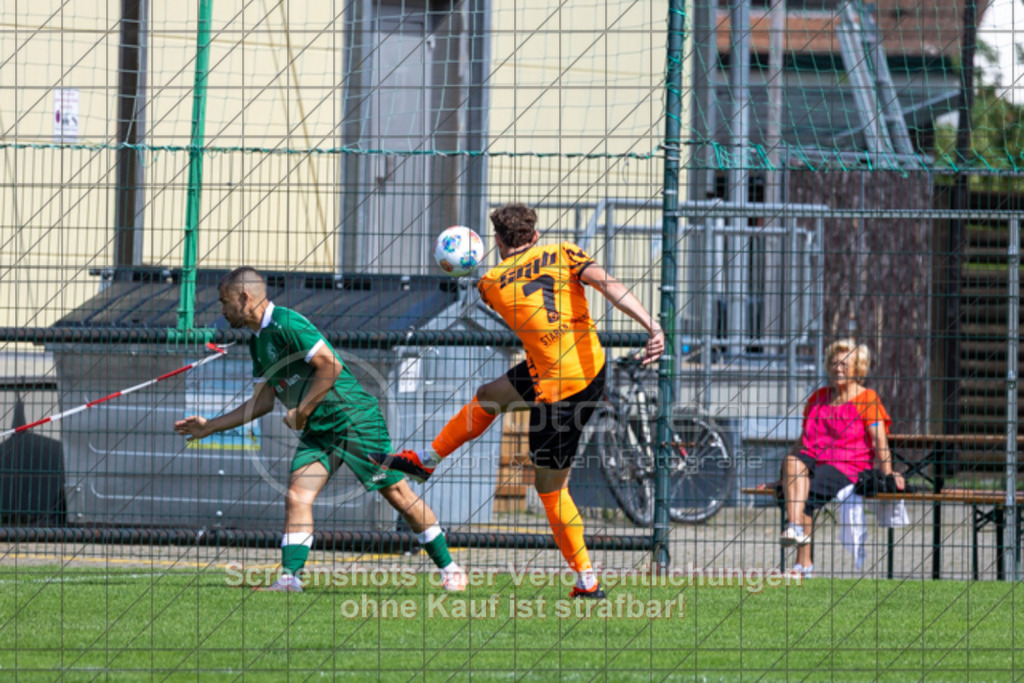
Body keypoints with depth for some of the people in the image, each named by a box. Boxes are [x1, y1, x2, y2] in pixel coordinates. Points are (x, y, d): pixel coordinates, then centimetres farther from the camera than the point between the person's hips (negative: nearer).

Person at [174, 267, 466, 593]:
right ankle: (290, 576, -17)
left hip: (354, 418, -8)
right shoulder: (258, 341, 11)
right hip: (317, 431, 8)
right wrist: (210, 426, 19)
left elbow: (331, 366, -23)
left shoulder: (285, 324, -18)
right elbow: (264, 399, 19)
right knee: (297, 496, -11)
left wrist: (301, 411, -17)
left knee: (398, 493, -2)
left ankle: (449, 567, 8)